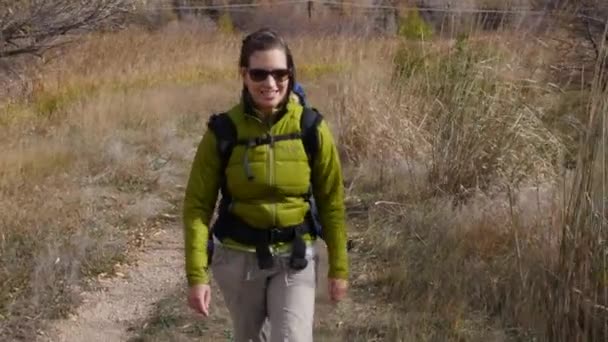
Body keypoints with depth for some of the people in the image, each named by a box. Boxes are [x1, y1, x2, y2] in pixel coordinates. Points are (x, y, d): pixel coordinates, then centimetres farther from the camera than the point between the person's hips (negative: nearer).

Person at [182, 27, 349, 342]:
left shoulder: (311, 129, -8)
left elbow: (331, 202, 1)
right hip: (238, 257, 1)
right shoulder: (223, 130, -10)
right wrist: (196, 275, -13)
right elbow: (197, 206, -7)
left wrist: (338, 267, 3)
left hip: (295, 258, 0)